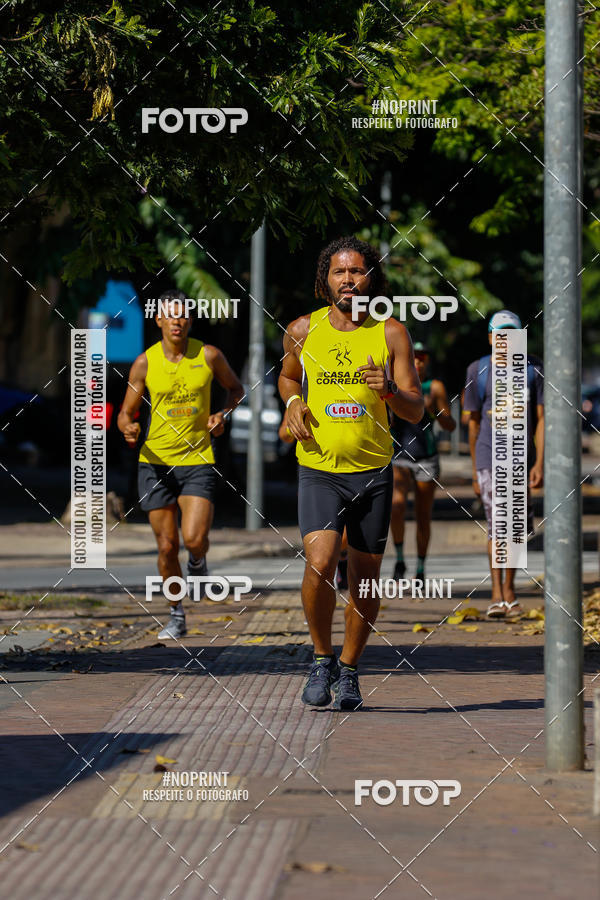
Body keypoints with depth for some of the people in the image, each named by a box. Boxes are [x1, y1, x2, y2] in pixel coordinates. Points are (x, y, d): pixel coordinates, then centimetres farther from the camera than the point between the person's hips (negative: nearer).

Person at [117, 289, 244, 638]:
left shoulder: (209, 356, -3)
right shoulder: (145, 363, -2)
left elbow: (237, 388, 16)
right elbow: (126, 413, 4)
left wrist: (223, 414, -4)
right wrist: (129, 429, -20)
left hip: (198, 460, -1)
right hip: (156, 462, 1)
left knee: (194, 538, -17)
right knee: (167, 545, 2)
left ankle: (198, 561, 21)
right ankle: (177, 616, 21)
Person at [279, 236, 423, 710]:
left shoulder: (391, 334, 0)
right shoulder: (302, 330, 3)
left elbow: (416, 411, -2)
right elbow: (287, 376, 24)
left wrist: (389, 390, -22)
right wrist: (293, 402, 2)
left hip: (373, 472, 1)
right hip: (318, 471, -1)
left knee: (365, 578, 7)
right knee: (319, 564, -20)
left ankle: (349, 669, 28)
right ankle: (322, 658, 2)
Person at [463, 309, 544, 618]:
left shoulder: (533, 369, 3)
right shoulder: (478, 371, 2)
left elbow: (541, 419, 0)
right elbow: (474, 423, 8)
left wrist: (539, 463, -9)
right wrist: (475, 472, 7)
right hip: (490, 458, -2)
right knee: (497, 523, -13)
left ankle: (509, 590, 22)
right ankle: (497, 594, -14)